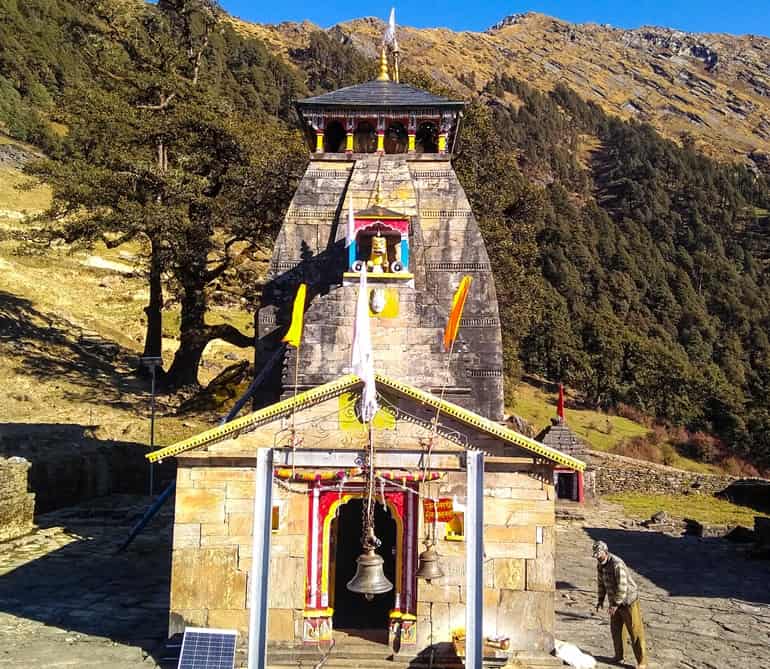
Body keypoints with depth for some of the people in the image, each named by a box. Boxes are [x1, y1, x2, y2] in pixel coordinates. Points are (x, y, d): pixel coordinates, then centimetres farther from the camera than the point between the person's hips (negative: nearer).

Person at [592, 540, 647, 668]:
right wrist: (600, 599, 10)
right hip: (615, 601, 8)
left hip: (628, 601, -8)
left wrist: (615, 604, -25)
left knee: (635, 631, -3)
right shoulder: (600, 564, 0)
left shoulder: (617, 564, -28)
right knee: (615, 629, 16)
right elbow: (601, 581, 13)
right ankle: (618, 656, 30)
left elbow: (622, 586, -29)